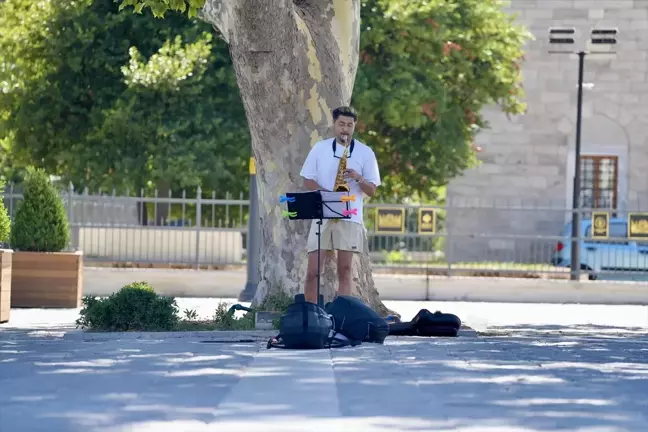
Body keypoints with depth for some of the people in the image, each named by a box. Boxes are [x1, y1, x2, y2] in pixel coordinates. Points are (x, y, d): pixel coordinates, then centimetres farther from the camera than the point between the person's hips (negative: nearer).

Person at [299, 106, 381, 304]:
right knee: (313, 271, -3)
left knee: (344, 271, -1)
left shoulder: (365, 152, 5)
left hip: (350, 218, -1)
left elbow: (372, 191, 4)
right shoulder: (320, 148, 8)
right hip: (322, 215, 1)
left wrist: (358, 178, -16)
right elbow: (307, 180, 5)